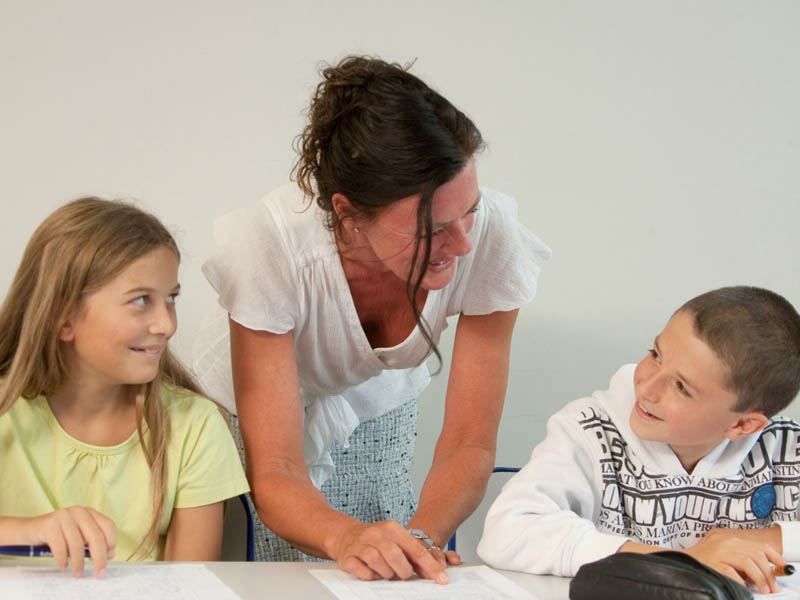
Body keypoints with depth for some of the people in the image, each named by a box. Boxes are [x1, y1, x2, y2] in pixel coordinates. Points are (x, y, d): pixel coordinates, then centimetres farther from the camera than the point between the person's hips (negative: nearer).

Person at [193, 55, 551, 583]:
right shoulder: (271, 247, -39)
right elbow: (274, 473, -38)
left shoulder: (490, 237, -33)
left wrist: (420, 538, -47)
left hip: (377, 405, 2)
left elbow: (470, 444, -27)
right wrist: (346, 536, -58)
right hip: (256, 408, -2)